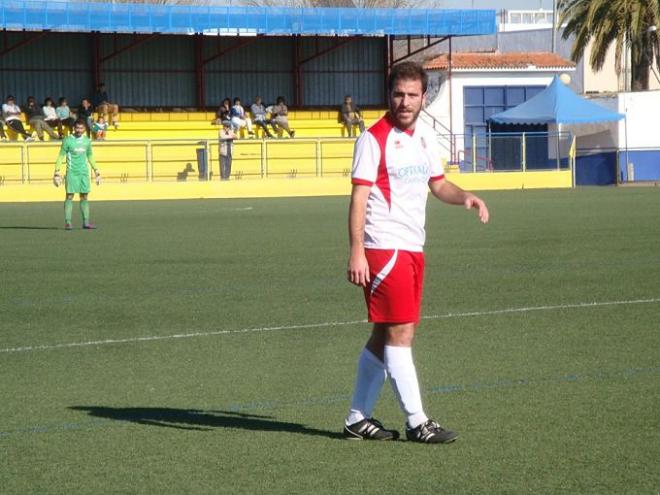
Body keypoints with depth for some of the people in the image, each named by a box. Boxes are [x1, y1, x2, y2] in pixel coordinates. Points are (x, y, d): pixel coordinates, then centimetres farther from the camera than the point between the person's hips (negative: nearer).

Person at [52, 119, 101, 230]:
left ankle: (86, 222, 5)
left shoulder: (87, 141, 8)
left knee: (84, 197, 4)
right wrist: (57, 171, -8)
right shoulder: (68, 140, -5)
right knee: (69, 196, -5)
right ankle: (67, 222, -5)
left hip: (84, 172, 4)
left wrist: (96, 170, 21)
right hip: (72, 172, -4)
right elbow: (61, 156, -3)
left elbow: (90, 156, 21)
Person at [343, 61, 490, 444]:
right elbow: (359, 197, -12)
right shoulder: (375, 138, -9)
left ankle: (358, 418, 17)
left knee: (384, 336, 10)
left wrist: (465, 197, 2)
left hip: (412, 248, 8)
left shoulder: (426, 137, 12)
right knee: (400, 332, -8)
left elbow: (437, 184, 24)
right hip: (383, 249, -8)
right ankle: (417, 422, -6)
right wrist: (356, 251, -19)